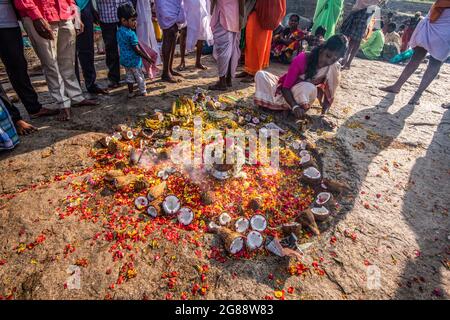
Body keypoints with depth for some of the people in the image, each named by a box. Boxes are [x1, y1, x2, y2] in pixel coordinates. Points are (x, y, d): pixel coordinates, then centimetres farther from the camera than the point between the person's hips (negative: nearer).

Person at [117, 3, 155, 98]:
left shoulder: (119, 31, 2)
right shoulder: (131, 34, -23)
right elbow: (137, 50, -22)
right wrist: (147, 58, -14)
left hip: (124, 59, 7)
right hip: (133, 60, -7)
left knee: (129, 76, 19)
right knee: (140, 77, 10)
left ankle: (130, 92, 24)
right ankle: (143, 92, 21)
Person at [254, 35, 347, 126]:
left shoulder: (334, 68, -15)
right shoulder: (301, 59, -24)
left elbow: (329, 95, -6)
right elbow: (286, 87, -26)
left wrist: (324, 114, -20)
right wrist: (295, 106, -41)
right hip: (286, 92, -1)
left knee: (310, 89, -37)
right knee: (260, 74, -23)